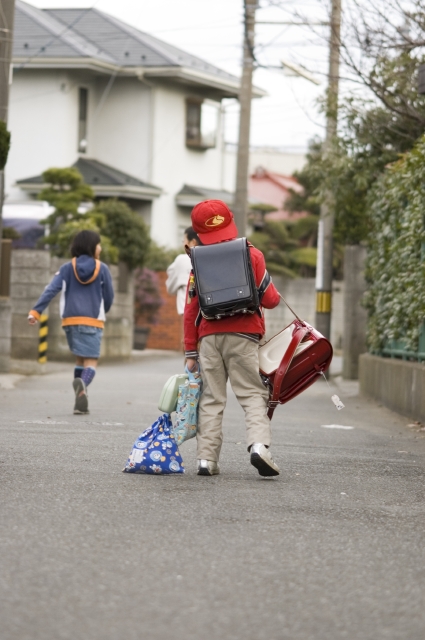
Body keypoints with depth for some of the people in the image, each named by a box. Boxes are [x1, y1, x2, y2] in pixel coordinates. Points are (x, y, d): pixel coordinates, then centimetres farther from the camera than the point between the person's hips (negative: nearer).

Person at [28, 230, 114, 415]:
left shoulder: (67, 268, 6)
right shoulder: (102, 269, 1)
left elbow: (51, 290, -6)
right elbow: (109, 297, 5)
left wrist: (35, 311, -12)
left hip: (70, 320, 3)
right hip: (93, 321, -3)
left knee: (80, 358, 19)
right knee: (91, 361, -6)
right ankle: (82, 383, -39)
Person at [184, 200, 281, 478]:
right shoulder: (252, 255, 0)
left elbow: (191, 309, 6)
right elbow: (269, 299, -2)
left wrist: (190, 351, 11)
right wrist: (277, 298, 23)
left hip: (209, 337, 2)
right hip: (242, 336, -2)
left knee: (211, 398, 7)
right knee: (253, 394, 0)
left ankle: (207, 458, 2)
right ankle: (259, 444, -22)